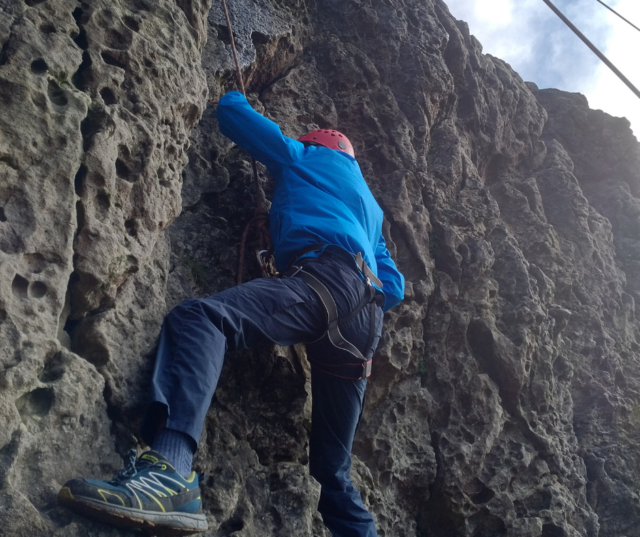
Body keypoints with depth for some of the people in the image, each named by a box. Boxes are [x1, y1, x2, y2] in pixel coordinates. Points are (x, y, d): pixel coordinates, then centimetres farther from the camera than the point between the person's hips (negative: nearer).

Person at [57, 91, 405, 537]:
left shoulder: (306, 156, 25)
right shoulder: (370, 207, 41)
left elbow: (232, 113, 29)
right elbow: (394, 288, 35)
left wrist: (234, 97, 51)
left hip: (326, 276, -7)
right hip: (364, 325, 8)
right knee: (334, 472, 12)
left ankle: (169, 469, -50)